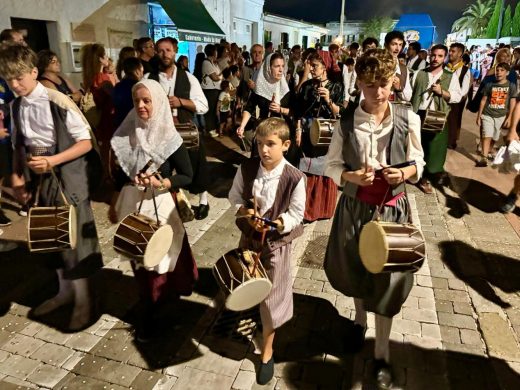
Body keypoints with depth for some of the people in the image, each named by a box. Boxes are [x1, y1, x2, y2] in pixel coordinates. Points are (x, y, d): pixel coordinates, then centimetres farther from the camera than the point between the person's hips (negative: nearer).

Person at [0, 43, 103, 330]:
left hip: (66, 176, -6)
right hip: (39, 178, 7)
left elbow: (85, 143, -14)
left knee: (73, 236, 2)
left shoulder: (57, 102, -14)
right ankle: (65, 290, 36)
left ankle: (83, 301, 19)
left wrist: (52, 161, -23)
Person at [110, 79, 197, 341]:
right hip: (131, 204, 4)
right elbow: (121, 172, 10)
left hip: (159, 207, -4)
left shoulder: (169, 138, -12)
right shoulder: (128, 133, 1)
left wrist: (159, 183, -25)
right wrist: (114, 204, 14)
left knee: (157, 259, 7)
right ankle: (150, 305, 37)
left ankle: (148, 315, 26)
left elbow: (187, 176, -9)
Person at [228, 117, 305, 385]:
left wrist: (274, 224, -27)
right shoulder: (246, 168, -11)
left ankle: (267, 350, 31)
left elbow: (296, 214, -13)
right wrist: (244, 211, -18)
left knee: (271, 295, 10)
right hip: (248, 236, 3)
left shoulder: (294, 178, -21)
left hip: (276, 241, -3)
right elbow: (234, 196, 1)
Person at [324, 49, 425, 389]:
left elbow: (418, 164, 1)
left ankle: (382, 354, 28)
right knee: (356, 271, 20)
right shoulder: (347, 120, -8)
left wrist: (405, 173, -20)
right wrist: (353, 176, -21)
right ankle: (360, 322, 51)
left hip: (392, 210, -1)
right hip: (354, 207, 2)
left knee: (386, 279, 7)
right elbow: (332, 165, -2)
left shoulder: (408, 119, -9)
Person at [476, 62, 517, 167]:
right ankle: (484, 158, -13)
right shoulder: (489, 85, -2)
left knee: (494, 138, 12)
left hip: (501, 116, 2)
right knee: (487, 136, -13)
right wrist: (479, 115, 0)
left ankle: (488, 152, 34)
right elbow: (483, 100, 2)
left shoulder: (511, 86, -1)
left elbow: (512, 103, 2)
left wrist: (509, 117, -2)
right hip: (487, 115, -1)